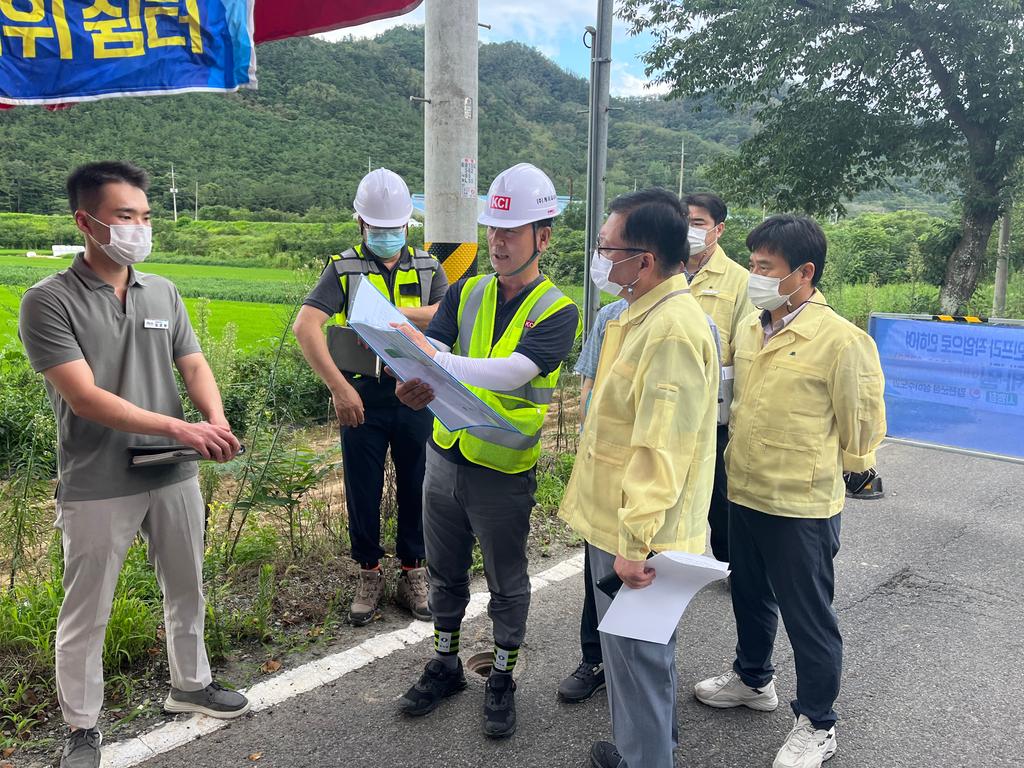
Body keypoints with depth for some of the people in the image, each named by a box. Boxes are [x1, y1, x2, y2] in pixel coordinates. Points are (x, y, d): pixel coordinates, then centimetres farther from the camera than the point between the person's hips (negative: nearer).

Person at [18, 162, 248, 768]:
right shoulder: (49, 301, -11)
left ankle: (191, 685, 41)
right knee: (86, 613, 9)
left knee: (187, 590, 19)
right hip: (98, 487, -5)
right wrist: (180, 429, -26)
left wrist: (216, 421, -16)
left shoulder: (163, 293, 5)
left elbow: (194, 365, 5)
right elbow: (84, 398, -19)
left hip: (175, 474, 5)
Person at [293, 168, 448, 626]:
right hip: (361, 398, -1)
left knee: (415, 487, 12)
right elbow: (305, 326, -17)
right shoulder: (344, 269, -2)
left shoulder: (428, 268, 6)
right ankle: (368, 575, 28)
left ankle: (413, 572, 30)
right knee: (363, 490, 9)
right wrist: (338, 387, -27)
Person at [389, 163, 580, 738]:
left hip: (504, 473, -4)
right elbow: (428, 353, -11)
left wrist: (434, 360, -40)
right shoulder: (466, 293, 2)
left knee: (507, 584, 13)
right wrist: (419, 383, -34)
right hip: (445, 456, 5)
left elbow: (511, 371, -29)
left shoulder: (557, 312, -13)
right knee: (446, 573, 20)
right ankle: (445, 665, 41)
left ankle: (503, 680, 34)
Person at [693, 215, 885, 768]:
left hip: (803, 504, -7)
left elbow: (861, 421, -9)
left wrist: (821, 470, 2)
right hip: (744, 492, 7)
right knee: (750, 597, 24)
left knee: (808, 617, 9)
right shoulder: (749, 329, 3)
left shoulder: (841, 339, -19)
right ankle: (752, 679, 48)